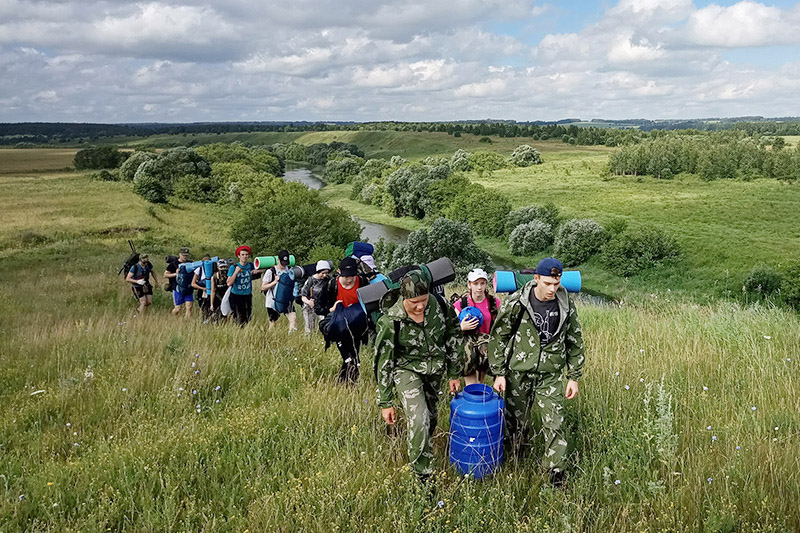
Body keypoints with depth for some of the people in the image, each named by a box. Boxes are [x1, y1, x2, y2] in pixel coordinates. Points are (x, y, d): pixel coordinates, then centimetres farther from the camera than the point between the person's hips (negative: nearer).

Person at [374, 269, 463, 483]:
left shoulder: (440, 305, -15)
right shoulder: (390, 322, -25)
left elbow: (453, 337, 2)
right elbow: (383, 363, -15)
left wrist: (454, 374, 8)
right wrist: (385, 403, -12)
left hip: (435, 369, 4)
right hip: (407, 370, -4)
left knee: (431, 419, 15)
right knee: (419, 422, -19)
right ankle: (423, 477, -3)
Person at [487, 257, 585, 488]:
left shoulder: (567, 305, -5)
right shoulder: (516, 303, -13)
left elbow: (575, 343, 7)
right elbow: (498, 338, -4)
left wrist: (573, 376, 6)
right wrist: (499, 373, -5)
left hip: (551, 376, 1)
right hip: (519, 374, -1)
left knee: (554, 425, -2)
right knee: (517, 422, 13)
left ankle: (556, 474, 13)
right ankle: (514, 459, 40)